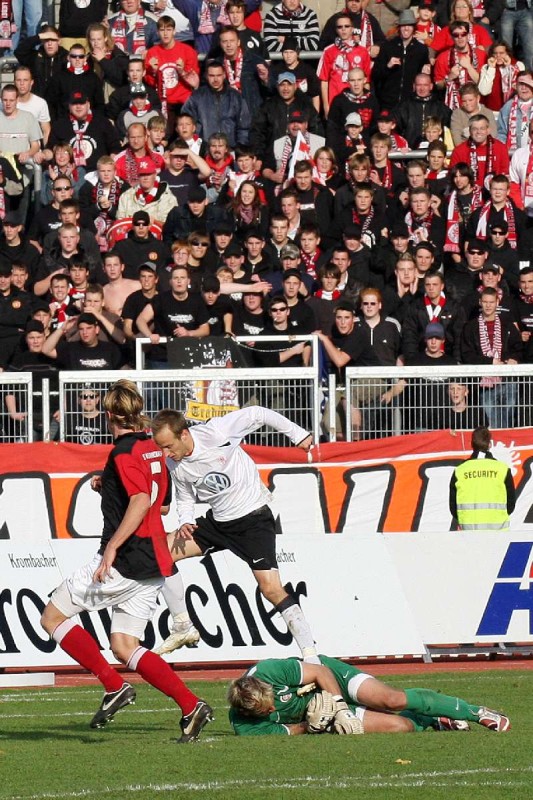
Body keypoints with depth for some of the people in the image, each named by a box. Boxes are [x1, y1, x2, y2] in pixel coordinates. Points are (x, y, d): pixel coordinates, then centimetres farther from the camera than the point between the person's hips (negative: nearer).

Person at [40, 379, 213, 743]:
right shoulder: (153, 449, 15)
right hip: (155, 563, 9)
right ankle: (191, 706, -4)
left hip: (127, 560, -9)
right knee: (124, 646, 11)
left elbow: (141, 502, -25)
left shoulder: (124, 452, -12)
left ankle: (114, 686, -6)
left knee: (53, 616, 2)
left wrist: (112, 547, -28)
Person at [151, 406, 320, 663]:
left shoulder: (215, 432, -23)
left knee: (271, 588, -17)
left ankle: (311, 656, -12)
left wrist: (297, 434, -5)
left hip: (254, 518, -6)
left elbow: (258, 414, -10)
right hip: (218, 522, 6)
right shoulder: (174, 466, -5)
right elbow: (185, 498, 12)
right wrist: (185, 522, -9)